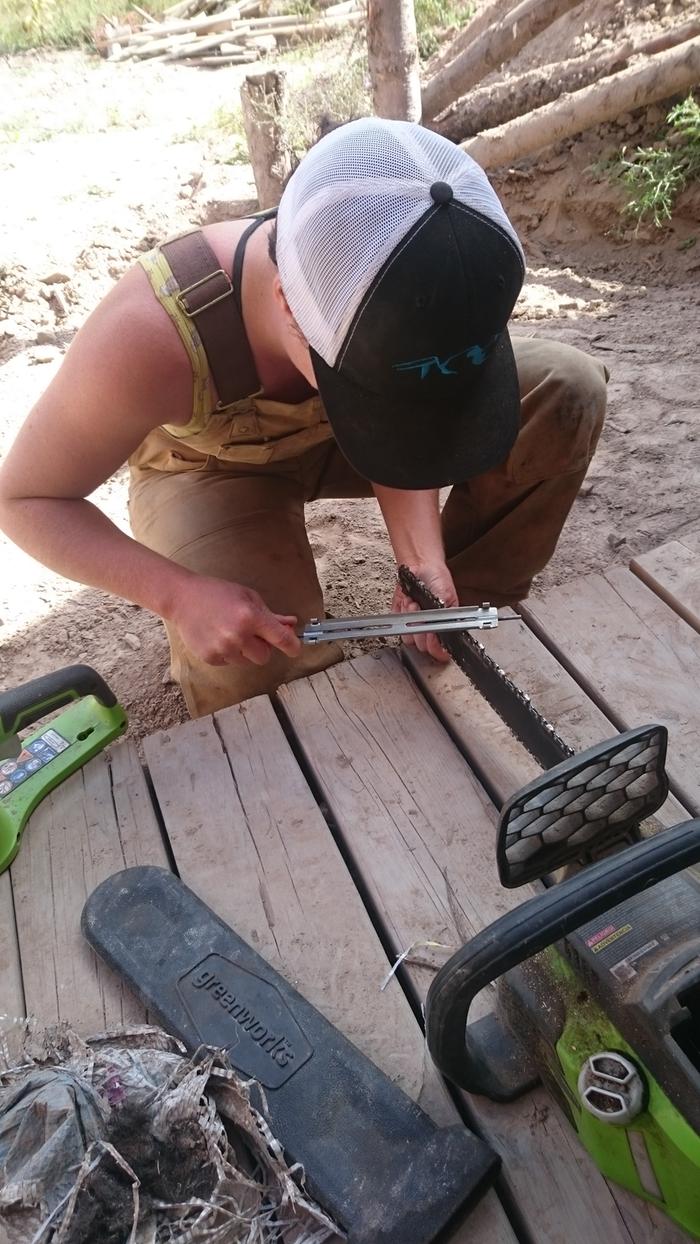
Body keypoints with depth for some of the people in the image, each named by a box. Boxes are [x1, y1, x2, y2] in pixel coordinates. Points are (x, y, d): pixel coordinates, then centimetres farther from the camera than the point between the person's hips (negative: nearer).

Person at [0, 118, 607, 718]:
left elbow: (400, 435, -12)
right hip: (212, 469, -3)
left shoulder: (397, 297, -30)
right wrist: (179, 594, -40)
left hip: (329, 428, 4)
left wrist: (423, 560, -30)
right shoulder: (149, 336, -40)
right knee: (250, 666, -32)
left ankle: (466, 614, 0)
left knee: (568, 390, -13)